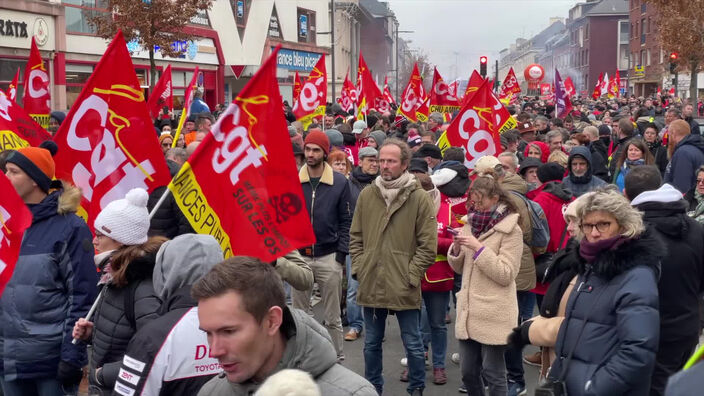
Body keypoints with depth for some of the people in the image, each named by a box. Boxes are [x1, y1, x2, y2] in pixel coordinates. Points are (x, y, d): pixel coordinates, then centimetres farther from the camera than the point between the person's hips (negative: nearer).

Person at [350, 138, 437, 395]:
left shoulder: (419, 198, -6)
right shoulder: (366, 195, 4)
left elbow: (427, 245, -6)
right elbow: (356, 237, 10)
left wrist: (410, 275, -11)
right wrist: (358, 268, 2)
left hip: (403, 287, -3)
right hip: (370, 284, 3)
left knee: (413, 344, 10)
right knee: (372, 343, 16)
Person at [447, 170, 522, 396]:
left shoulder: (511, 231, -9)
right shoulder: (471, 224, 11)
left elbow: (505, 275, -15)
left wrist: (479, 248, -20)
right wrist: (456, 248, -6)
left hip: (493, 315, -6)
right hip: (468, 310, 7)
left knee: (493, 373, 3)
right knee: (468, 371, 13)